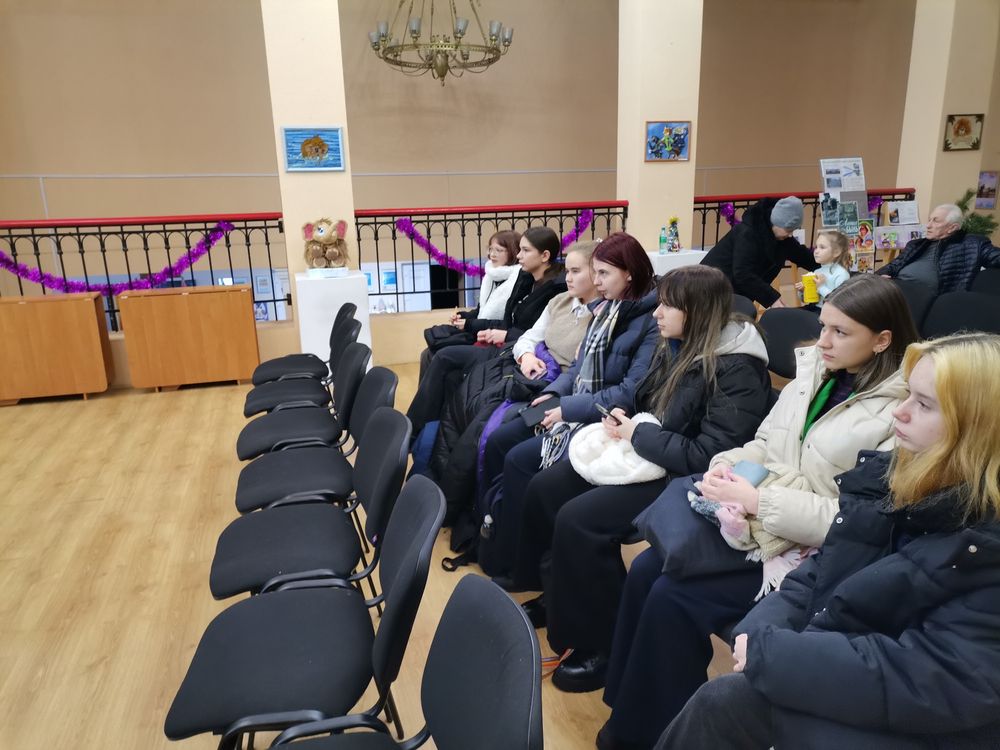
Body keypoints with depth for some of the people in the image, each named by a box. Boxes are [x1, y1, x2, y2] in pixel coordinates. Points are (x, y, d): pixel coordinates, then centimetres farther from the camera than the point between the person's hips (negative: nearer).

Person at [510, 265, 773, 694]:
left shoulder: (737, 370, -20)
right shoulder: (679, 350, 7)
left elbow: (710, 457, -26)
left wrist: (638, 435, -19)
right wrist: (623, 419, -1)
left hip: (683, 479, -9)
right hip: (645, 459, 10)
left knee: (579, 519, -25)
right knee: (543, 489, 1)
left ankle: (602, 646, -5)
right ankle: (557, 596, 19)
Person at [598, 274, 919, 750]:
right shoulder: (812, 373, 7)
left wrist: (756, 502, -24)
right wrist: (727, 463, -5)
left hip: (808, 553, -7)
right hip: (750, 523, 7)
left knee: (675, 597, -19)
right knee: (645, 570, -8)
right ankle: (630, 709, 10)